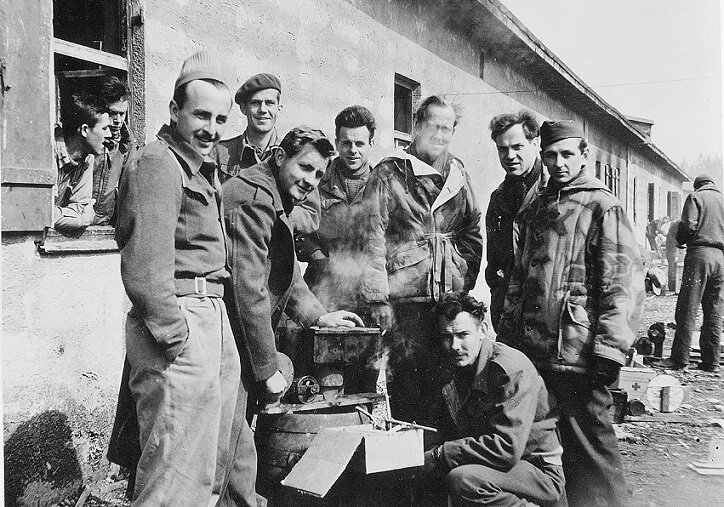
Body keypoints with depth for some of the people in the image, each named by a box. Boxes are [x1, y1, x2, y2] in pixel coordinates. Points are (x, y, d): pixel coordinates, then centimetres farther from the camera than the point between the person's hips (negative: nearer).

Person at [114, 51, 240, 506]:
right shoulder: (158, 165, -10)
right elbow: (145, 268, -20)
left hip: (214, 317, 10)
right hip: (181, 320, -10)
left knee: (213, 470, 20)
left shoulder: (204, 169, 21)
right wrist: (175, 336, -18)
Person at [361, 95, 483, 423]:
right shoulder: (389, 174, -1)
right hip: (407, 295, -4)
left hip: (453, 296, 5)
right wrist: (377, 297, -12)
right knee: (408, 374, 0)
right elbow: (372, 238, -7)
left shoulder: (458, 173, 15)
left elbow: (473, 232, 19)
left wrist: (466, 280, 8)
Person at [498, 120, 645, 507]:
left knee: (588, 442, 3)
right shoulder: (535, 208, 15)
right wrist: (506, 335, 14)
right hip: (530, 349, 7)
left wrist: (609, 348, -18)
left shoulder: (603, 207, -4)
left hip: (578, 353, -6)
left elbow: (624, 285, -11)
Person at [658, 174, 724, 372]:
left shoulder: (695, 197, 3)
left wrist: (681, 240, 8)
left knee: (687, 310, -4)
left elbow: (689, 225, -10)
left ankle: (679, 359, -4)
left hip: (699, 253, -5)